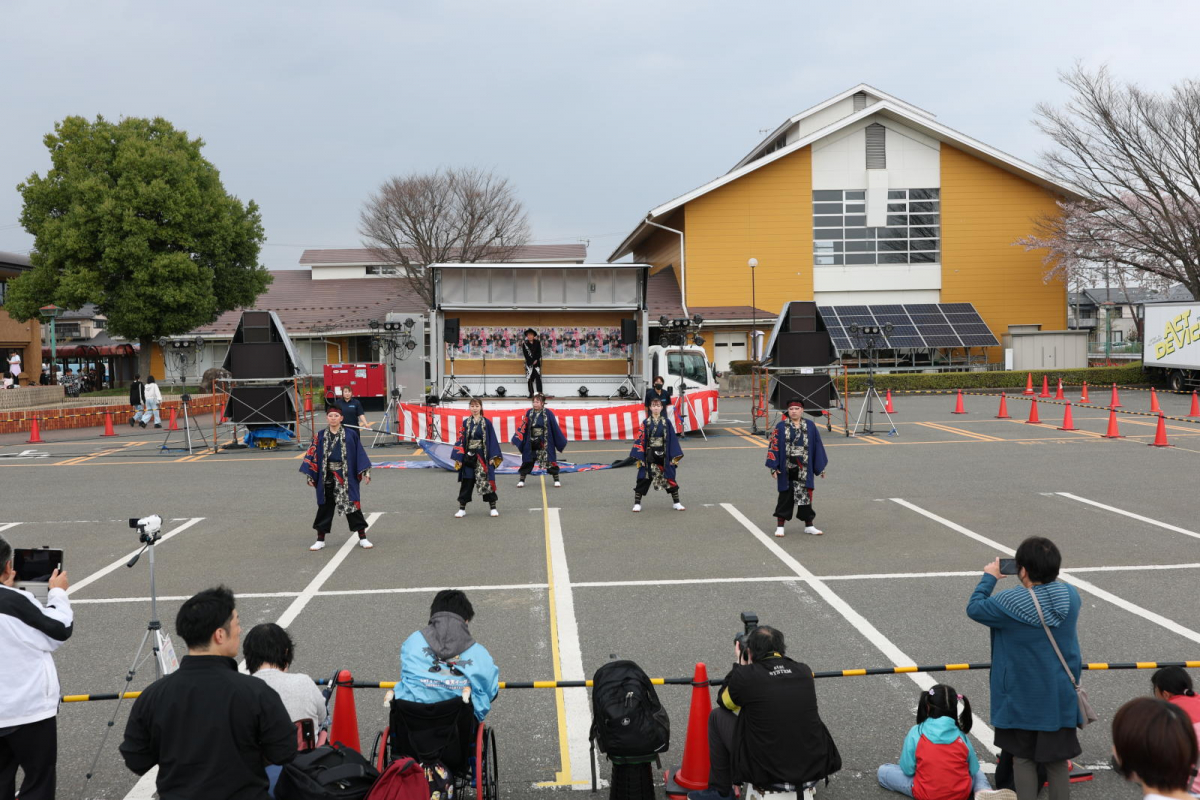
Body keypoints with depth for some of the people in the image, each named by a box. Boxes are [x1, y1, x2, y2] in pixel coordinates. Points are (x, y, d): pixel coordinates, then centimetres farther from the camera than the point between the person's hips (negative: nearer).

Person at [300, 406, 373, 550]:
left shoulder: (351, 435, -1)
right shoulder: (321, 436, 4)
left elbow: (360, 454, 0)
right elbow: (313, 455, 5)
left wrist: (365, 472, -7)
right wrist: (310, 476, 1)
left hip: (347, 477, -2)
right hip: (327, 478, 2)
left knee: (352, 505, 2)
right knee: (325, 507, 9)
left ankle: (362, 538, 12)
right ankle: (320, 540, 21)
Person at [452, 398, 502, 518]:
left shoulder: (486, 422, -1)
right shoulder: (466, 423, 4)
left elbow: (492, 440, -2)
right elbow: (461, 440, 3)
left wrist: (493, 457, -8)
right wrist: (458, 458, -2)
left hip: (483, 457, -2)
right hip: (468, 457, 2)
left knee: (487, 481, 2)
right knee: (466, 482, 6)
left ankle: (493, 508, 12)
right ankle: (462, 508, 15)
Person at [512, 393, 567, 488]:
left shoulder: (548, 413, -7)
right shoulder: (529, 413, 1)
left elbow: (555, 428, -3)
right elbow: (523, 427, 2)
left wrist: (561, 441, 0)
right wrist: (516, 439, -1)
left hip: (545, 443, -2)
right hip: (531, 443, 2)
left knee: (550, 461, 3)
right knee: (527, 461, 8)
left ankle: (556, 480, 15)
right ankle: (521, 480, 17)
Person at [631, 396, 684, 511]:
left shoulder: (666, 422, 0)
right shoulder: (646, 423, -2)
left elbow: (672, 440, 1)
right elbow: (640, 440, -4)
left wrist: (674, 456, -3)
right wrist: (639, 457, -9)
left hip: (663, 456, 1)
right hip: (649, 456, -1)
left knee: (670, 478, 9)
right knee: (643, 479, 2)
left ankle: (676, 503, 22)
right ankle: (637, 503, 13)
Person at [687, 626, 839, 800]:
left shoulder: (745, 675, -11)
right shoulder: (805, 671, 1)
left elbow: (724, 702, 10)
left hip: (766, 770, -4)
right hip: (815, 767, 4)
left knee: (717, 716, 15)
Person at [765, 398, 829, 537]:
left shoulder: (810, 426, 4)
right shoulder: (781, 426, -2)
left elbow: (817, 446, 7)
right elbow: (774, 446, -3)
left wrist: (820, 467, 7)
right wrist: (774, 467, -8)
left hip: (804, 470, 2)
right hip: (786, 470, -1)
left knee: (805, 496, 8)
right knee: (785, 497, 6)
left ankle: (809, 526, 20)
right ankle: (780, 526, 14)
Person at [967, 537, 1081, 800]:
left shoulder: (1008, 603, -22)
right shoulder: (1070, 595, -8)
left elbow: (974, 608, -7)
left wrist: (989, 577, 3)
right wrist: (1048, 576, 12)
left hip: (1023, 701, -4)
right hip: (1061, 698, 4)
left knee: (1023, 758, 11)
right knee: (1057, 760, 14)